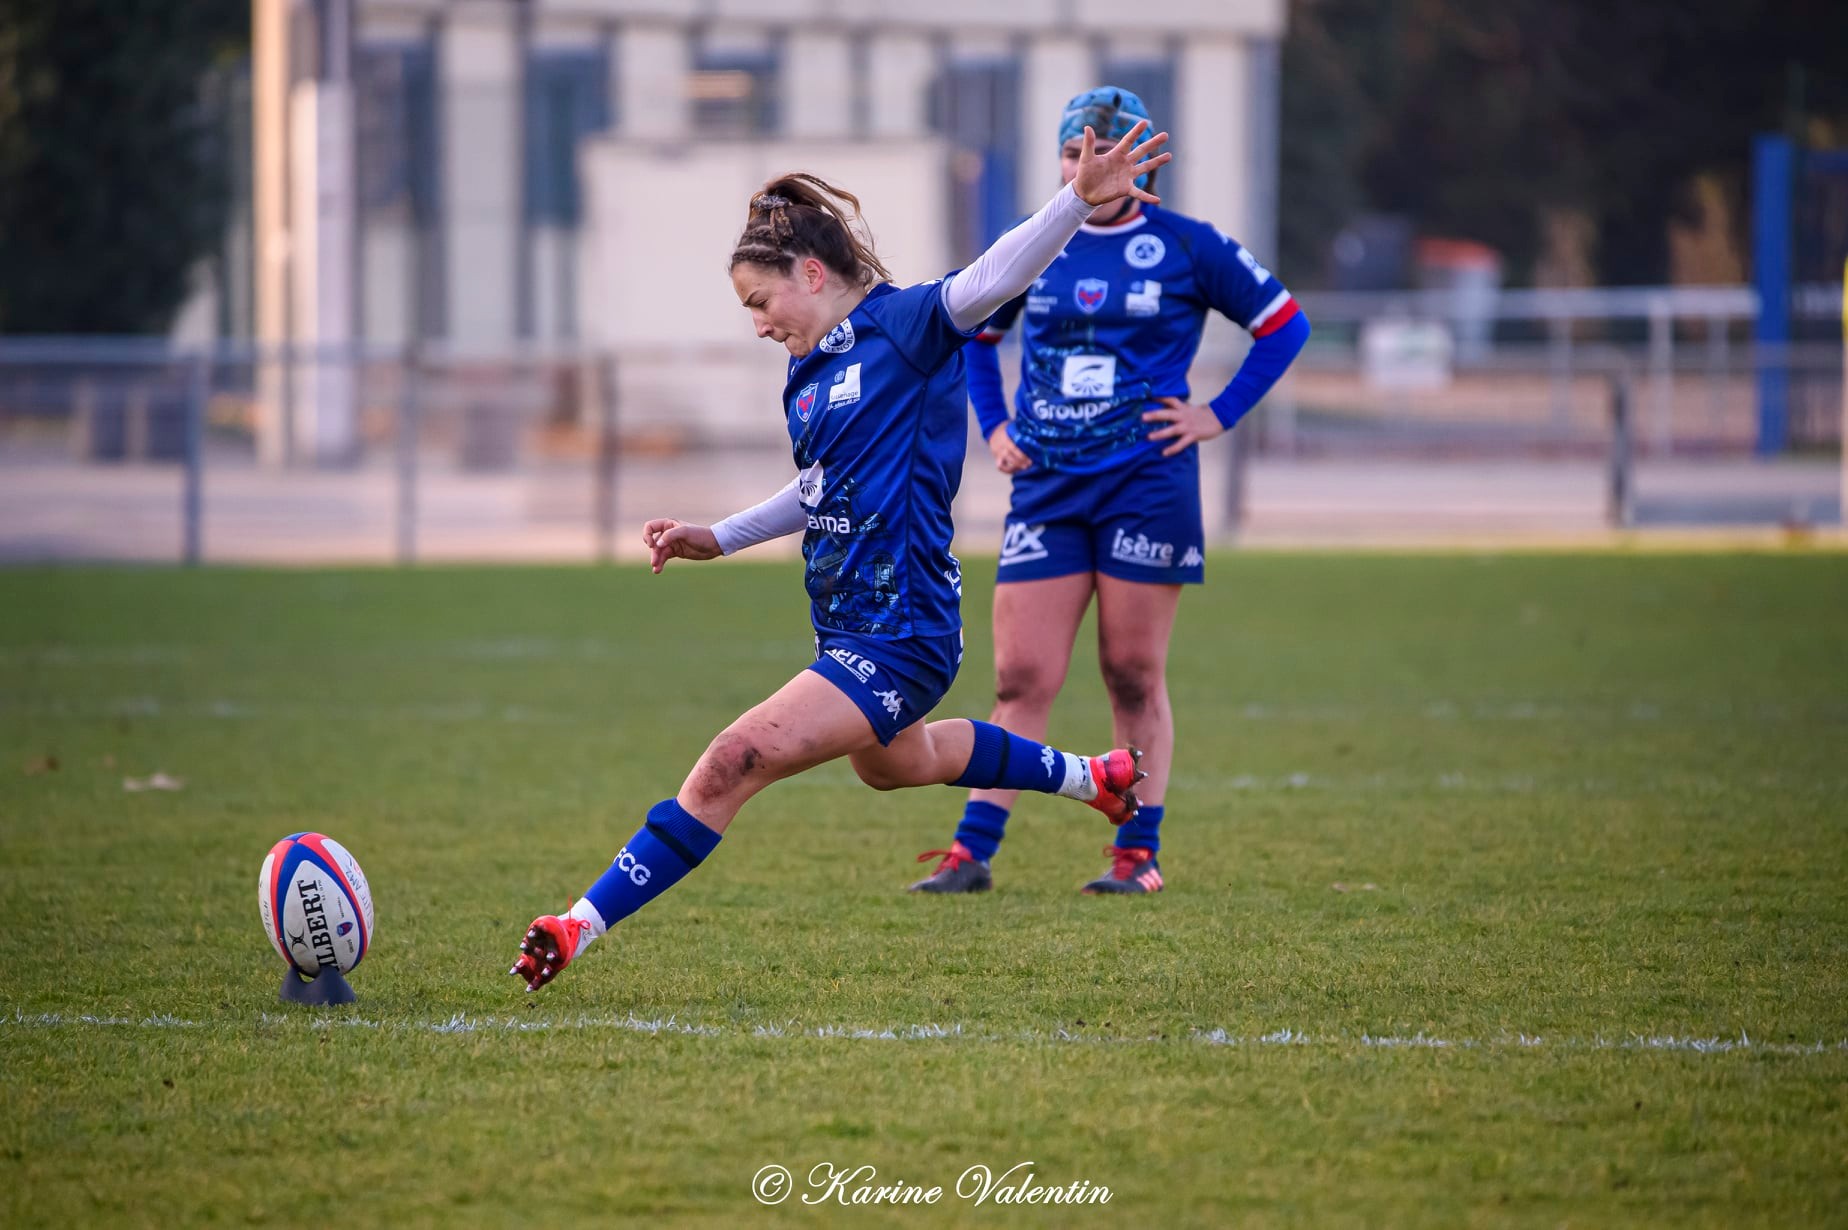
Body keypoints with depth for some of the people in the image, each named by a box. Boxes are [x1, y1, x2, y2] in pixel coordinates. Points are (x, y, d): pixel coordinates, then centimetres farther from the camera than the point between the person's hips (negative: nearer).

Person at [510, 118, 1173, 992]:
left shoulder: (904, 325, -13)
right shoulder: (808, 375, 10)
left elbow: (993, 280, -28)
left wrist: (1080, 200, -43)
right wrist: (716, 540, 18)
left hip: (898, 638, -11)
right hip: (851, 627, 11)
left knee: (734, 763, -20)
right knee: (895, 763, 36)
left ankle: (582, 927, -19)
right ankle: (1091, 777, 57)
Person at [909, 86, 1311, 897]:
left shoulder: (1186, 248, 0)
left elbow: (1285, 325, 7)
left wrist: (1218, 415, 0)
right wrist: (993, 425, 13)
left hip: (1147, 484, -2)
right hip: (1047, 487, 2)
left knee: (1134, 676, 2)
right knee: (1022, 678, -2)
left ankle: (1138, 854, 10)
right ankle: (972, 852, -2)